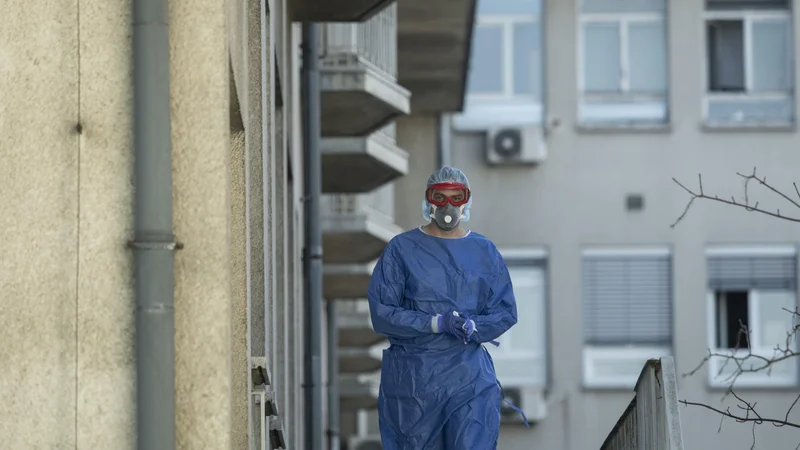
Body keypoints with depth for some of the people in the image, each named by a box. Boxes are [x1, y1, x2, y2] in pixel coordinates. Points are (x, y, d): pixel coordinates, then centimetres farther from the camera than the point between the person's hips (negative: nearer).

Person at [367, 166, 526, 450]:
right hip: (412, 378, -1)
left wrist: (473, 327, -15)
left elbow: (505, 312, 6)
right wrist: (438, 323, -17)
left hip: (470, 376, 1)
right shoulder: (402, 249, 2)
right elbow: (382, 313, -5)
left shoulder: (485, 251, 9)